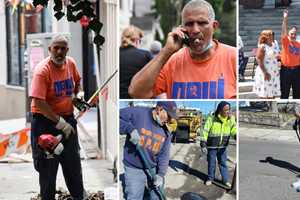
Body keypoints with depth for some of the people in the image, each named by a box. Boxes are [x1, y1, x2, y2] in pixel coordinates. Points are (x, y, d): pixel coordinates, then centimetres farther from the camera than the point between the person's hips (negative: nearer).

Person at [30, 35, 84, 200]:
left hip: (67, 119, 6)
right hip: (45, 120, -6)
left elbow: (77, 81, 24)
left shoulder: (70, 63, -1)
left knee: (73, 162, 17)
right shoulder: (42, 70, -20)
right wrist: (59, 122, -25)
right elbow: (38, 102, -27)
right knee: (48, 164, 2)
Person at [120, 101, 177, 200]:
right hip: (134, 170, -5)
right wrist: (130, 129, -31)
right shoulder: (137, 113, -15)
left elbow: (164, 155, 1)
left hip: (154, 169, 5)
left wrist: (161, 174, -13)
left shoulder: (165, 131, 0)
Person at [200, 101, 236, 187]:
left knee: (223, 163, 11)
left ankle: (225, 180, 20)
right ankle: (210, 178, 28)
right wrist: (203, 144, -15)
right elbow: (205, 132, -14)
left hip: (223, 146, 3)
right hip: (212, 146, -3)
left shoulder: (230, 119, -6)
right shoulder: (211, 119, -18)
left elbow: (234, 130, -5)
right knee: (211, 163, 11)